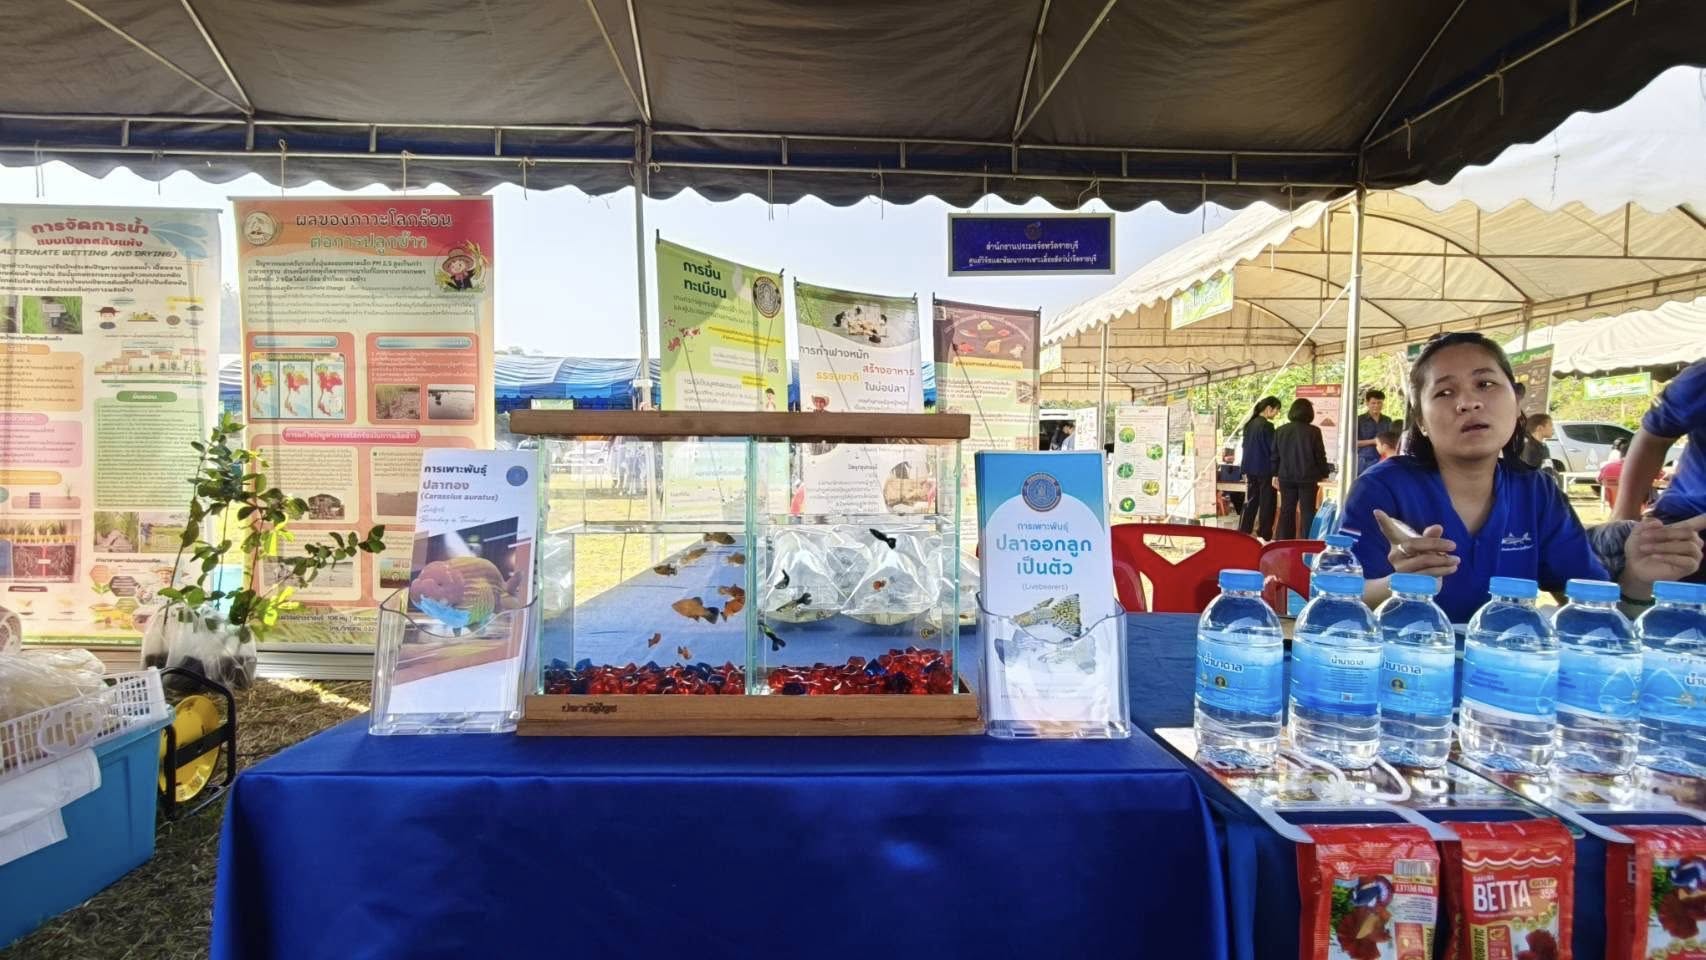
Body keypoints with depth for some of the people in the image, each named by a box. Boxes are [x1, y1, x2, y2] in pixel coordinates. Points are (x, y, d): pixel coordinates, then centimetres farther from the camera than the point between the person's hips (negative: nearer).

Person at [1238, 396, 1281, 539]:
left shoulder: (1249, 424, 9)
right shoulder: (1267, 426, -15)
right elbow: (1273, 450, -13)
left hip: (1250, 469, 7)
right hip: (1265, 470, -7)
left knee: (1250, 503, 12)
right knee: (1266, 505, 2)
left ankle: (1242, 533, 12)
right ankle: (1264, 536, 6)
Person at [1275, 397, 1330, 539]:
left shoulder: (1280, 431, 3)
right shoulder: (1313, 431, -9)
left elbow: (1275, 455, 7)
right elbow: (1320, 456, -5)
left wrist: (1276, 474, 15)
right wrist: (1324, 474, 6)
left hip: (1286, 476, 3)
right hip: (1307, 477, -3)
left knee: (1286, 511, 10)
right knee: (1307, 512, 3)